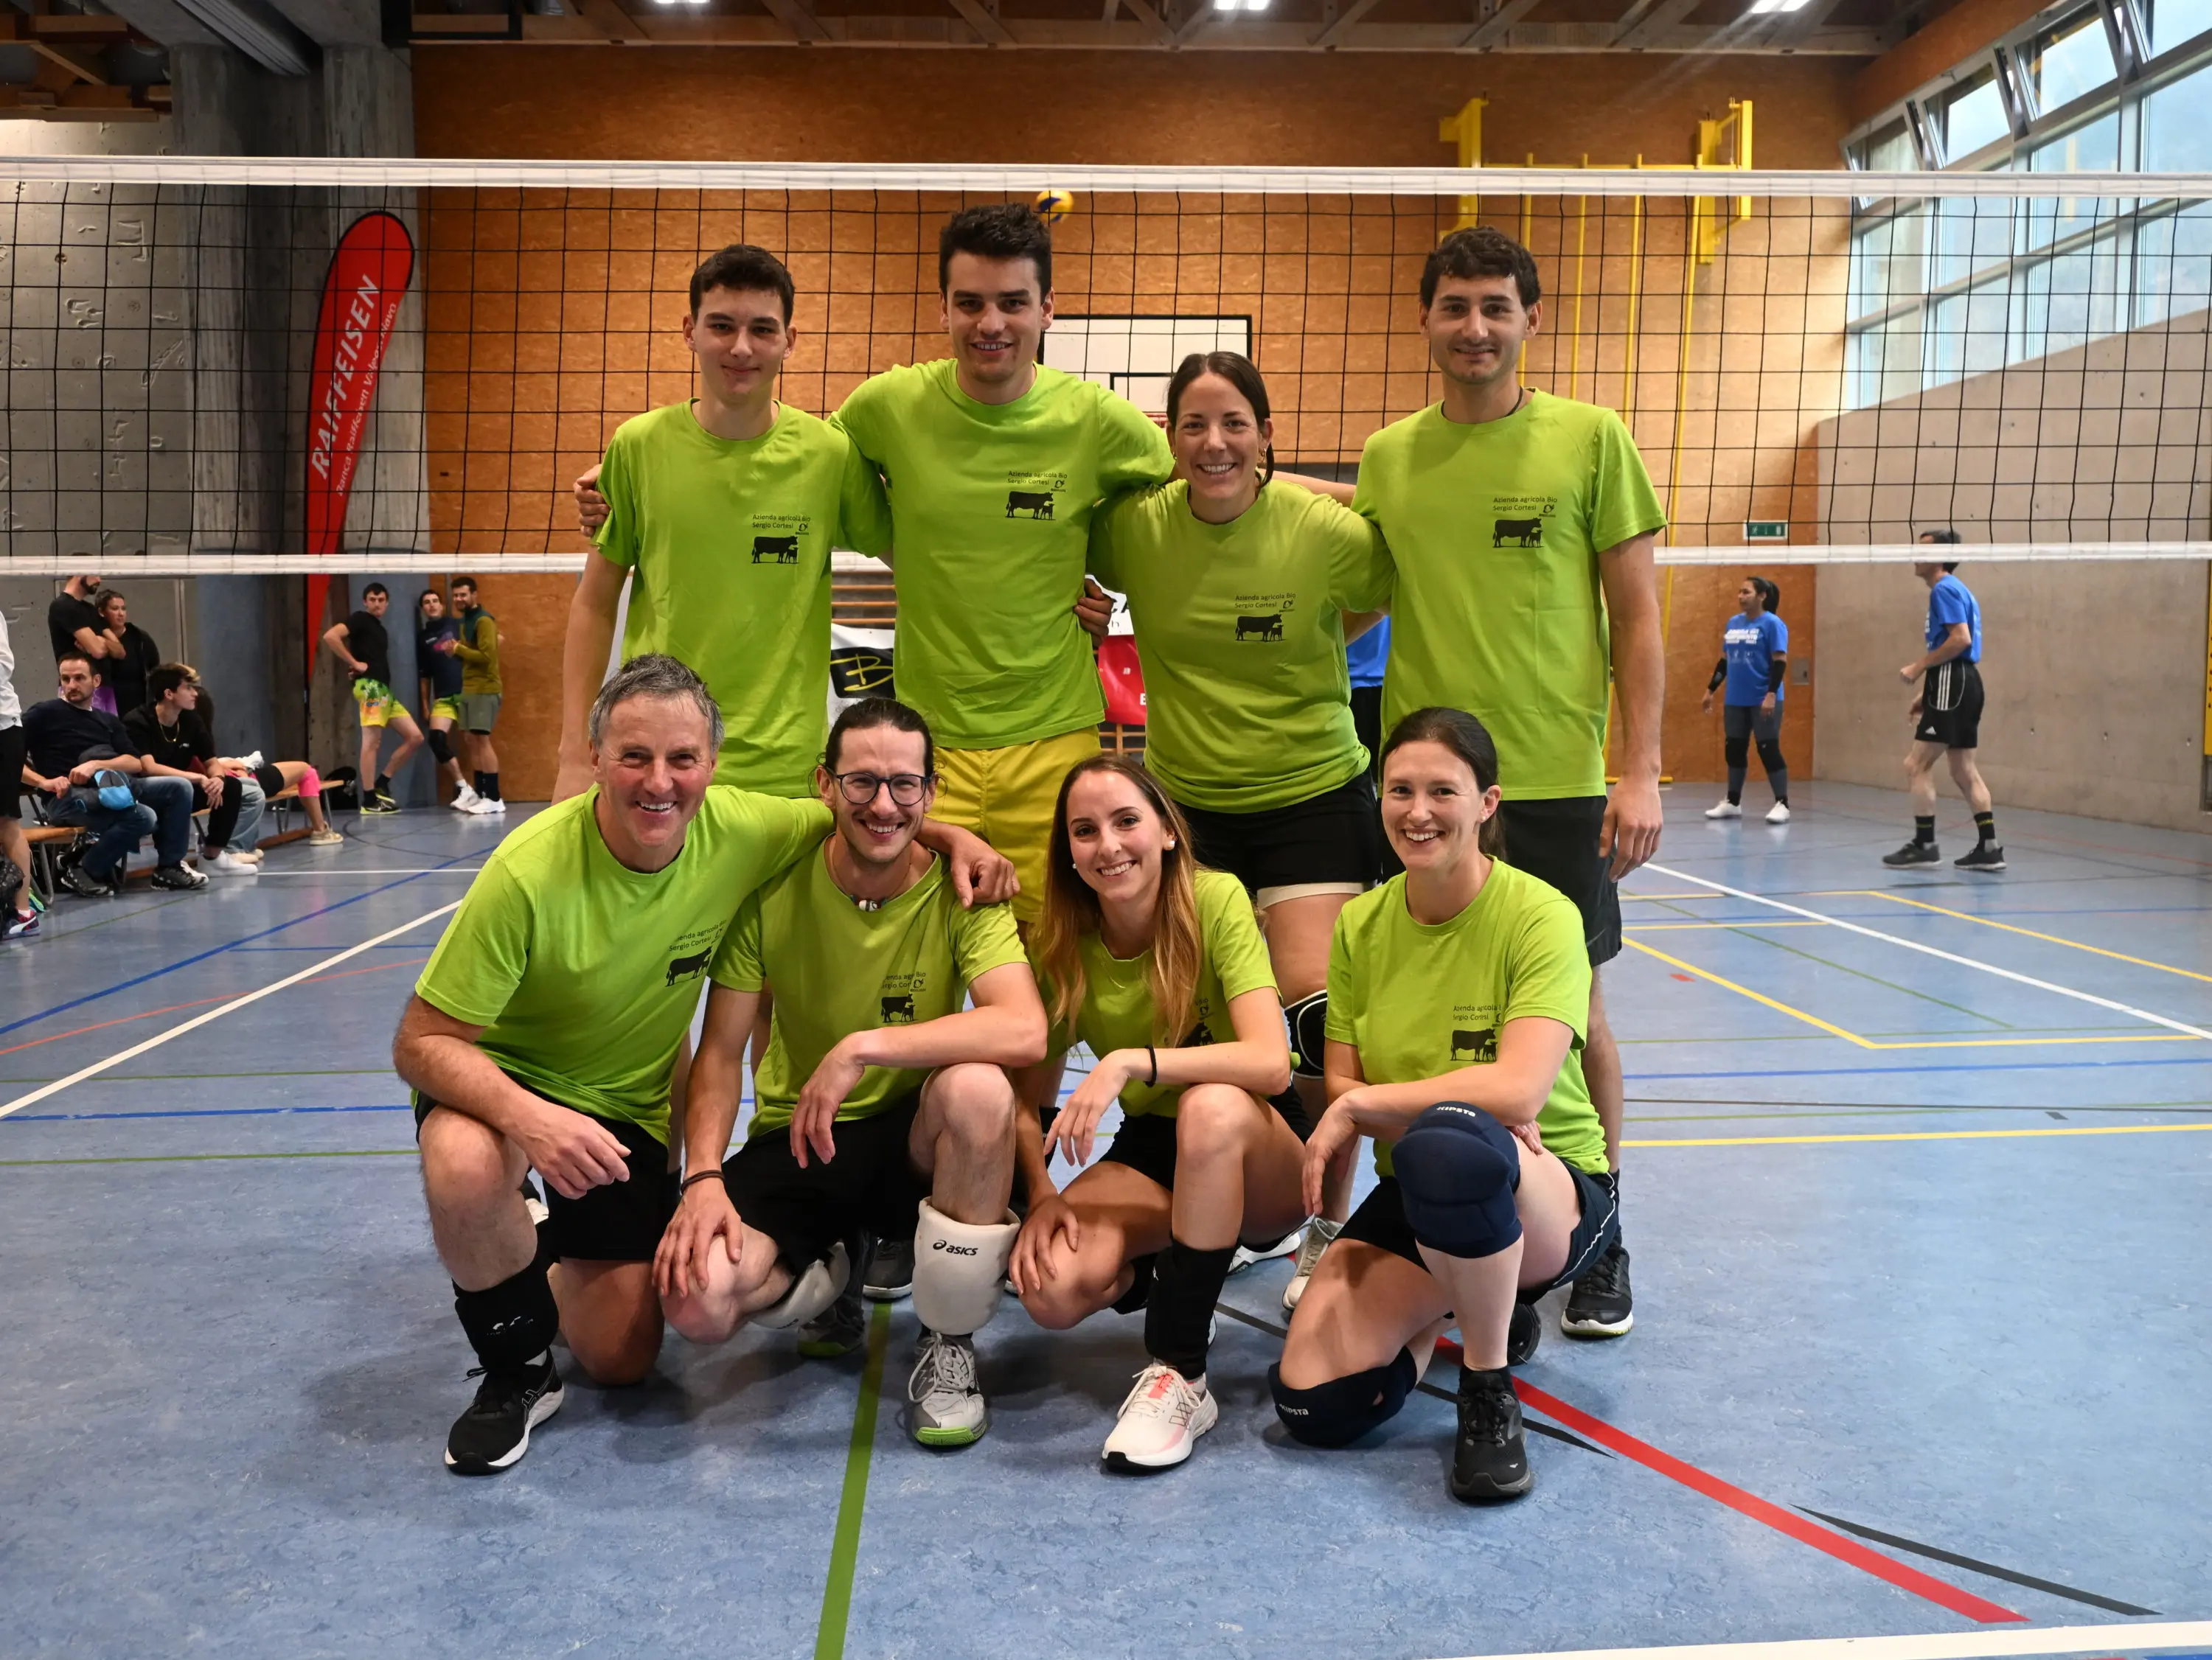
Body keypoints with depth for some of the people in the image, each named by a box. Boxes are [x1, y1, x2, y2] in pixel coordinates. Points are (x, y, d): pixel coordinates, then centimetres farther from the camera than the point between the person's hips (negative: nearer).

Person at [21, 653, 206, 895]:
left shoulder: (108, 721, 22)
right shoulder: (44, 713, 5)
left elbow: (136, 764, 8)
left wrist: (96, 764, -10)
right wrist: (43, 781, -17)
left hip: (115, 786, 6)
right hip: (70, 797, -6)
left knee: (179, 788, -10)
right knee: (143, 817, -31)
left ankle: (169, 867, -3)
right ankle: (81, 869, -11)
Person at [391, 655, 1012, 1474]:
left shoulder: (742, 831, -21)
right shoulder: (530, 871, -31)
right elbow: (421, 1043, -24)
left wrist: (950, 835, -20)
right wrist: (528, 1117, -43)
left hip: (629, 1108, 3)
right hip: (501, 1077, -3)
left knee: (621, 1359, 4)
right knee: (463, 1166, -39)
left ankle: (554, 1255, 38)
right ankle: (516, 1367, -9)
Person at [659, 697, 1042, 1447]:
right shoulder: (771, 887, -8)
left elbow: (1025, 1030, -29)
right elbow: (722, 1051, -5)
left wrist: (864, 1047, -33)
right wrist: (703, 1175, -20)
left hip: (914, 1142, -1)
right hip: (794, 1143, 1)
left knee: (978, 1086, -36)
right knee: (696, 1301, -26)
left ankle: (948, 1349, -13)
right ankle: (826, 1283, 13)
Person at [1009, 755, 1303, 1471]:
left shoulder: (1216, 901, -19)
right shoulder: (1062, 949, -7)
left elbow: (1271, 1064, -30)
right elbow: (1029, 1095, 0)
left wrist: (1130, 1061, -38)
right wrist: (1040, 1193, -18)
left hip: (1260, 1151, -3)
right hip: (1153, 1151, 3)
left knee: (1210, 1107, -39)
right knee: (1051, 1288, -25)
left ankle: (1181, 1375, -23)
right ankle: (1168, 1270, 11)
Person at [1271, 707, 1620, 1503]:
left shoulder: (1541, 915, -16)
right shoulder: (1361, 924, -1)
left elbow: (1521, 1088, -28)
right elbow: (1341, 1086, -2)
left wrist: (1360, 1106, -20)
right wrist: (1473, 1108, -20)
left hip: (1551, 1196, -5)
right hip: (1417, 1198, 5)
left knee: (1446, 1147, -42)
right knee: (1314, 1403, -15)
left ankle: (1489, 1393, -15)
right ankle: (1469, 1306, 17)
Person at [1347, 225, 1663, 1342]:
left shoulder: (1591, 439, 0)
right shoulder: (1387, 455, 9)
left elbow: (1638, 616, 0)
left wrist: (1640, 771, -7)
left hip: (1558, 779, -2)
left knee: (1572, 1007, 5)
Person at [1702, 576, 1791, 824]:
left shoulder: (1772, 624, -9)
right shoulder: (1733, 623, 11)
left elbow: (1780, 662, -14)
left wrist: (1771, 694, -23)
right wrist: (1710, 690, 18)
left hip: (1763, 701, -7)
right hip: (1735, 701, 7)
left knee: (1768, 751, -5)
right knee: (1733, 751, 11)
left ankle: (1782, 804, 2)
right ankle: (1733, 803, 21)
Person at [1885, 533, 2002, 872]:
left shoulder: (1944, 589, -10)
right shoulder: (1957, 590, 21)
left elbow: (1961, 639, -22)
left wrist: (1919, 667, -17)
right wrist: (1926, 692, 21)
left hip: (1953, 686, -10)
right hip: (1964, 683, 10)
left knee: (1917, 765, -7)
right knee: (1964, 770, 11)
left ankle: (1924, 845, -4)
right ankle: (1989, 848, 11)